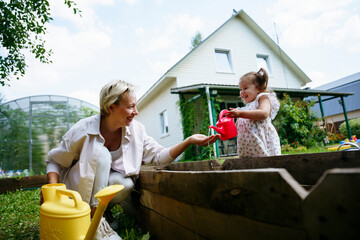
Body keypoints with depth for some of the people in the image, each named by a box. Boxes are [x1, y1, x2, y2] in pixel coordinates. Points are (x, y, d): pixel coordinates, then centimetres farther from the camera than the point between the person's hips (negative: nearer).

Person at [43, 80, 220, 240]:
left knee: (126, 184, -31)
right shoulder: (83, 130, -20)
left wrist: (189, 141, -23)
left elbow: (159, 156, -11)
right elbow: (55, 161, -9)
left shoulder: (136, 130, -10)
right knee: (101, 154, -29)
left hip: (104, 185, 3)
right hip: (76, 189, -2)